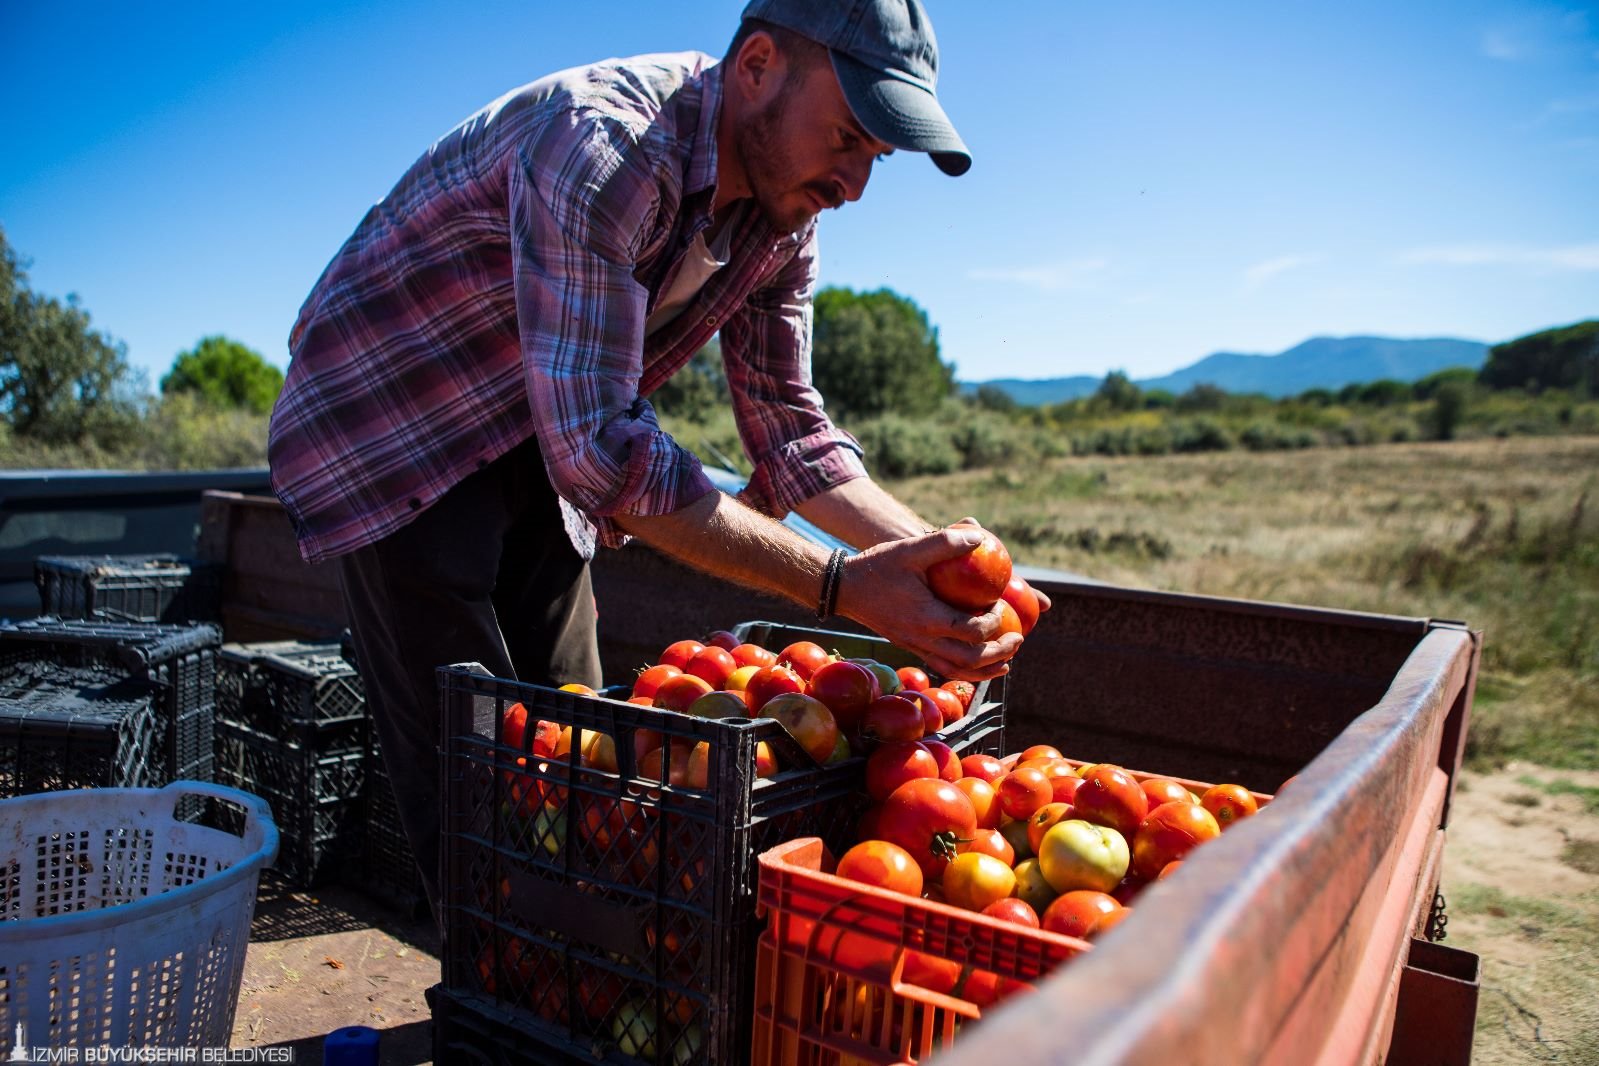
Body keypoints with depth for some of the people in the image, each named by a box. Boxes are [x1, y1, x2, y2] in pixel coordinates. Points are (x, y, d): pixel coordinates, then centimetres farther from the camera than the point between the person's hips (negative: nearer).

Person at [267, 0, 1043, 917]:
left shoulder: (784, 214, -5)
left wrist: (931, 550, -16)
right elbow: (599, 448, -38)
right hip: (389, 421, -7)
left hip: (532, 445, 7)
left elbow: (785, 421, -2)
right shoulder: (603, 145, -32)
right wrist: (841, 586, -40)